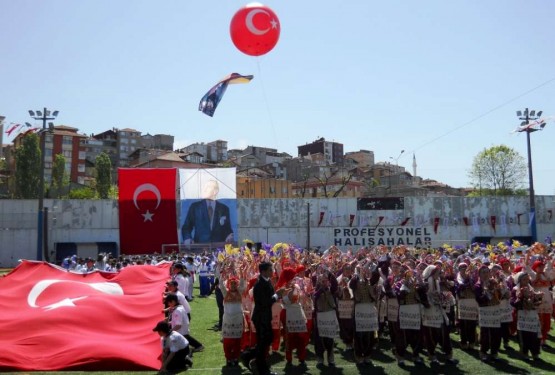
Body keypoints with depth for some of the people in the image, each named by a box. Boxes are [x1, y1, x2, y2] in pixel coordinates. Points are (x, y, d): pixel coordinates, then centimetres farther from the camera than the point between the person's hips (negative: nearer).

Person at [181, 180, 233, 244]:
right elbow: (186, 227, 8)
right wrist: (187, 239, -10)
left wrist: (229, 238, -8)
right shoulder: (194, 207, 8)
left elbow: (228, 229, 13)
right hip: (199, 246, -1)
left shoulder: (224, 209, 10)